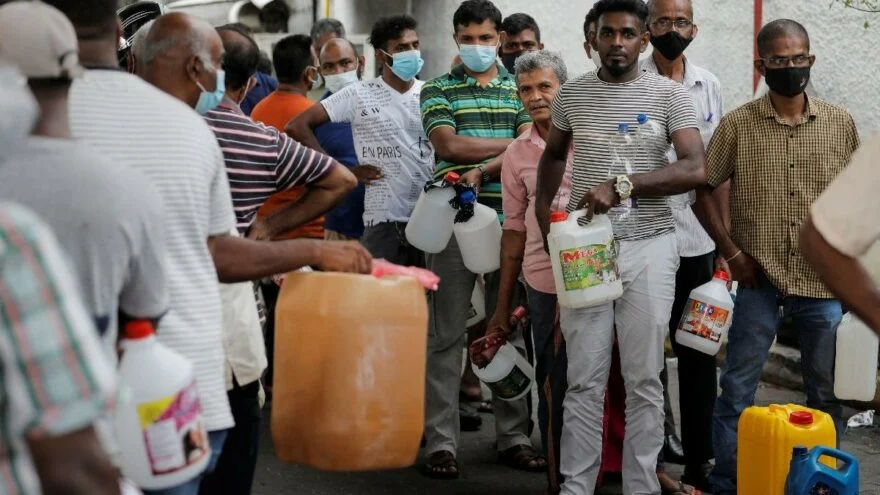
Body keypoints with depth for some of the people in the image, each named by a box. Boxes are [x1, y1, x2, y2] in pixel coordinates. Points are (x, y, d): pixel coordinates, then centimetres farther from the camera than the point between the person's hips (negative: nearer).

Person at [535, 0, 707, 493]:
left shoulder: (670, 94, -3)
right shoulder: (572, 93, 7)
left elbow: (696, 170, -14)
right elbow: (554, 155, 25)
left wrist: (622, 186, -22)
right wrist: (544, 214, 12)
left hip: (649, 248, -2)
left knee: (645, 379, 4)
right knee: (584, 380, 4)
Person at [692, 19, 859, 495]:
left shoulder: (841, 124, 1)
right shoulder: (736, 126, -5)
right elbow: (702, 191, 1)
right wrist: (732, 253, -6)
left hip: (826, 280, 2)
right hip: (759, 279, -2)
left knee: (828, 392, 11)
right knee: (736, 390, 3)